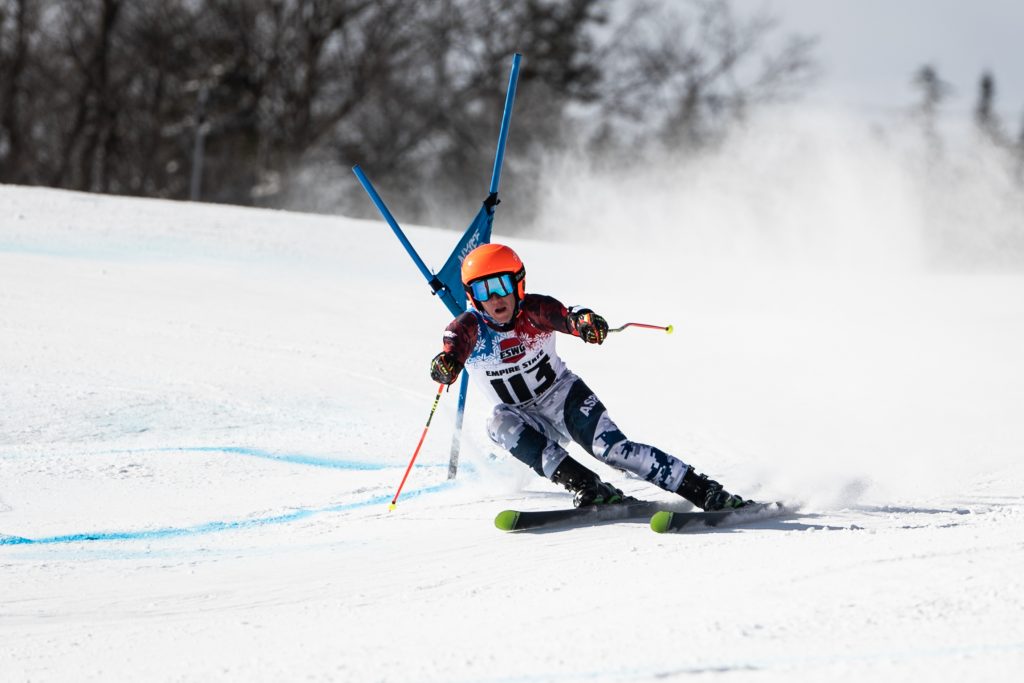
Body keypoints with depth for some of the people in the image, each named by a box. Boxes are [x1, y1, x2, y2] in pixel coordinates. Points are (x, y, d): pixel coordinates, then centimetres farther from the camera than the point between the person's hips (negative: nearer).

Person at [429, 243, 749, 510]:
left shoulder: (534, 311, -18)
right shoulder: (469, 328, -16)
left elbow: (562, 316, -38)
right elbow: (455, 344, -37)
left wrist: (582, 322, -62)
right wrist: (446, 362, -61)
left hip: (563, 396, -2)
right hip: (525, 417, 2)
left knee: (612, 448, -23)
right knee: (501, 423, -32)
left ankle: (706, 492, -20)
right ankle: (585, 486, -35)